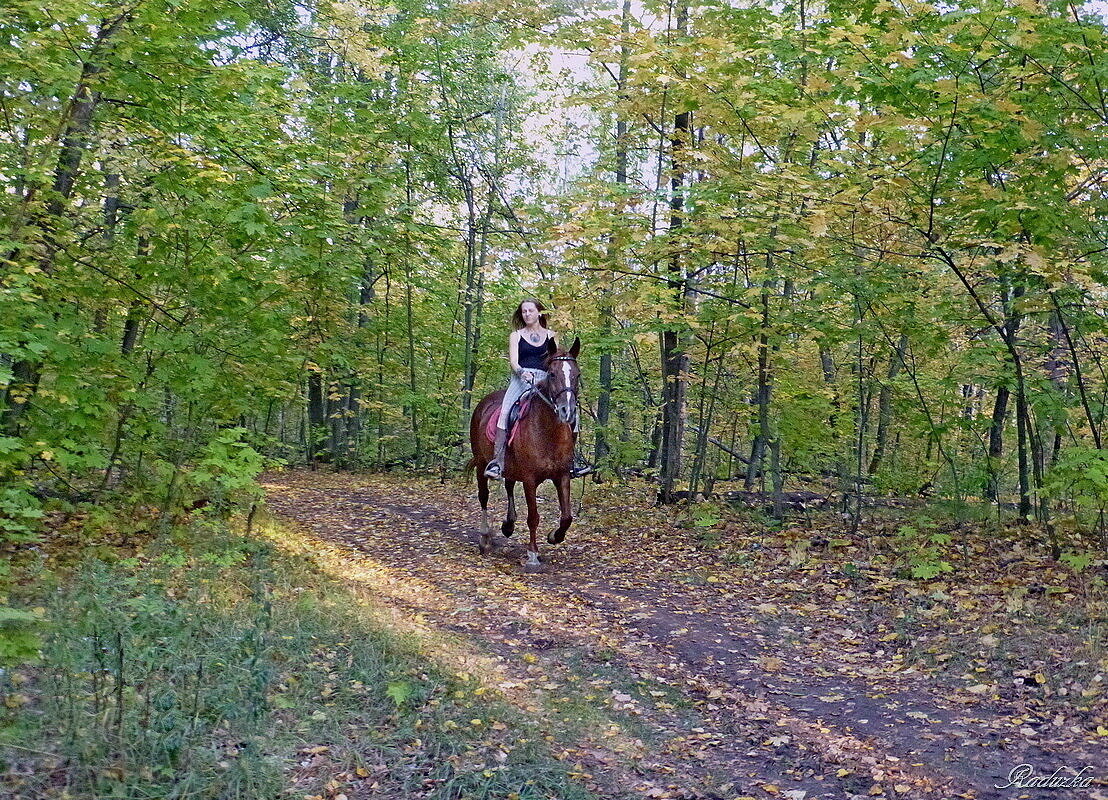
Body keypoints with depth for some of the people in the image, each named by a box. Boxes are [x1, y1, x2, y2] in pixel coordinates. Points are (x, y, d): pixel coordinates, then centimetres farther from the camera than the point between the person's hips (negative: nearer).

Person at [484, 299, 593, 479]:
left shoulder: (551, 336, 18)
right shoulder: (516, 335, 14)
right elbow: (513, 361, 2)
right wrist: (522, 372, -19)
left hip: (544, 380, 2)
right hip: (521, 379, -1)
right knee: (506, 411, -27)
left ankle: (573, 458, -15)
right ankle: (497, 459, -31)